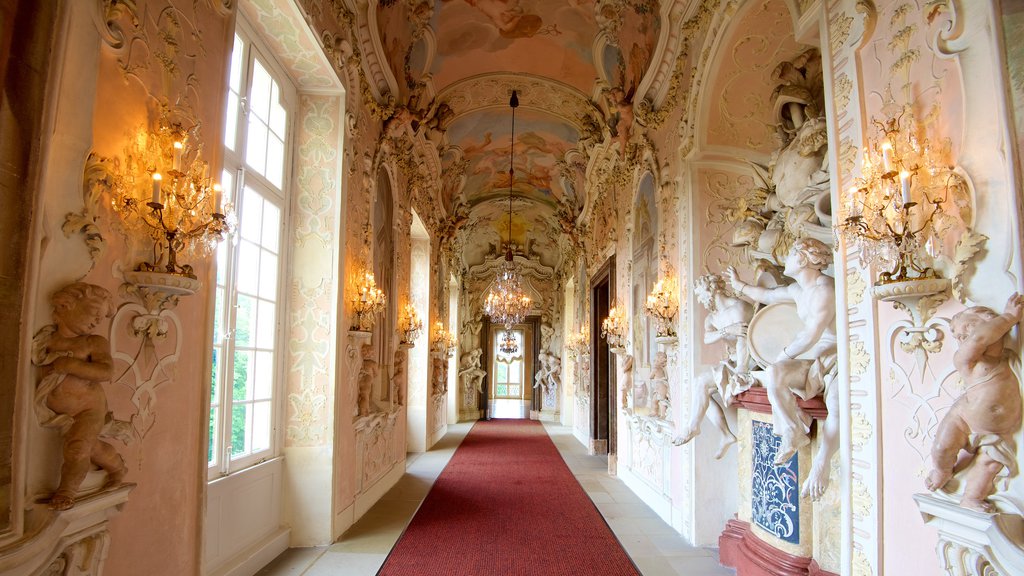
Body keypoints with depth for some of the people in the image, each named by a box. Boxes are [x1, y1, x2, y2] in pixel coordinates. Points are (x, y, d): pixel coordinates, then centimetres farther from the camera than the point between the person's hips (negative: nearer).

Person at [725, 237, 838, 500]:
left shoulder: (824, 289, -17)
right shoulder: (798, 290, 13)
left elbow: (811, 334, -23)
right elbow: (766, 295, 32)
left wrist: (785, 353, -9)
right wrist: (739, 285, 46)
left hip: (835, 357, -8)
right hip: (810, 359, 8)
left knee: (838, 402, -35)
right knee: (774, 374, -21)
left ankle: (821, 464, -28)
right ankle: (793, 433, -17)